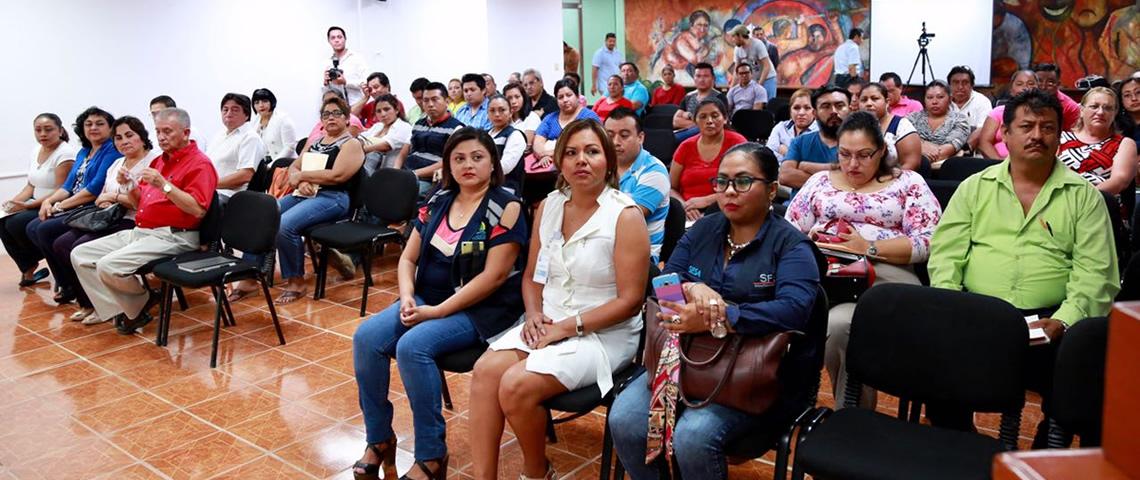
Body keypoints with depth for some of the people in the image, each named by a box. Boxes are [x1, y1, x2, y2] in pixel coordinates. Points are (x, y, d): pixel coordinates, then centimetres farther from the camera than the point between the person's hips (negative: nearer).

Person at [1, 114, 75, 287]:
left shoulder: (65, 153, -15)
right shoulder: (36, 151, 12)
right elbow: (31, 185, 16)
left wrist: (27, 205, -20)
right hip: (37, 204, 8)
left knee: (17, 224, -23)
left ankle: (32, 266, 3)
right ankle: (28, 268, 1)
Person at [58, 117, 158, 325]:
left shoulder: (153, 162, -8)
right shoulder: (116, 164, 21)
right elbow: (102, 197, 21)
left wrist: (115, 196, -10)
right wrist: (104, 201, -3)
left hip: (133, 223, -9)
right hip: (108, 221, 9)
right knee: (60, 245, -8)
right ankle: (86, 302, 3)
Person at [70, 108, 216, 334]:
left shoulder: (200, 163, -9)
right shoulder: (159, 161, 19)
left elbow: (198, 210, -21)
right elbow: (139, 202, 23)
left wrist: (164, 185, -25)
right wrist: (129, 185, 3)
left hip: (171, 237, -10)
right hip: (139, 231, 10)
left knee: (109, 266, -25)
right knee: (80, 255, 3)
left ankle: (139, 306, 4)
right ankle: (118, 310, -3)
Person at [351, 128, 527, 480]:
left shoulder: (506, 208, -11)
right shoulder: (438, 202, 9)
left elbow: (494, 276, -18)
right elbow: (408, 258, 12)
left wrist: (437, 312, -19)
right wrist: (407, 298, -9)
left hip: (480, 310, -6)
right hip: (427, 299, 7)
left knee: (412, 346, -29)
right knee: (366, 336, -14)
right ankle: (379, 439, 1)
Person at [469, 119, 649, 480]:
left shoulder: (626, 216, -12)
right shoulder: (548, 206, 7)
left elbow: (630, 301, -15)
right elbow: (532, 275, 14)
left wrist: (567, 327, -17)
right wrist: (534, 314, -6)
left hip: (603, 334, -6)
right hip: (547, 323, 6)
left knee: (517, 385, -24)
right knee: (485, 370, -20)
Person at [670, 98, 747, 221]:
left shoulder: (737, 142, 0)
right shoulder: (685, 147, 9)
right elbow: (671, 188, 8)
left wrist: (706, 200, -15)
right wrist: (685, 206, -13)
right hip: (691, 213, 1)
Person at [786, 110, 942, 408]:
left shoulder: (908, 183, 14)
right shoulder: (820, 181, 22)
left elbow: (927, 242, 1)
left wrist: (869, 248, -10)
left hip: (885, 275, -2)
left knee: (839, 322, -36)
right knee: (836, 322, -35)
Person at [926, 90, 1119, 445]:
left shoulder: (1084, 196, 10)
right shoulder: (975, 187, 14)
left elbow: (1096, 274, 1)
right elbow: (945, 255, 7)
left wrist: (1062, 322, -16)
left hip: (1048, 319, 0)